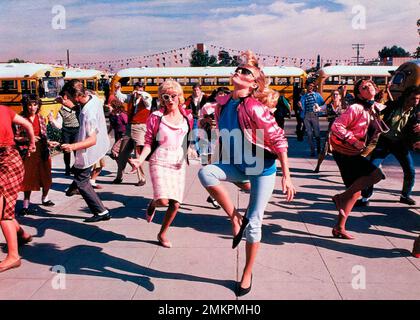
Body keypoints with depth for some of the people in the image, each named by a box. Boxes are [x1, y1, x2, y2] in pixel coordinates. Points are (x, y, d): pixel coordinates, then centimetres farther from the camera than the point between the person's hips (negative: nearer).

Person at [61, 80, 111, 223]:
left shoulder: (88, 114, -36)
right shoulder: (94, 97, -9)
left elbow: (92, 140, -39)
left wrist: (73, 146, -52)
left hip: (89, 151, -9)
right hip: (102, 144, 10)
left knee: (82, 183, 4)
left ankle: (101, 212, 9)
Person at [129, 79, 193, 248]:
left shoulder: (187, 117, 6)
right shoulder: (156, 117, -1)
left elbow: (191, 140, 18)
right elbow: (149, 142, 0)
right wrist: (140, 159, -13)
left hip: (179, 165, 3)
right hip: (160, 162, -3)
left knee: (175, 204, 2)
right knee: (163, 200, -19)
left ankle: (163, 234, 25)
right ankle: (152, 204, 19)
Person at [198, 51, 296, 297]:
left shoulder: (254, 108, -21)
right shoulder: (222, 104, -1)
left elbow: (279, 140, -17)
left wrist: (287, 176, -16)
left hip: (262, 169, -5)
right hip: (237, 167, 5)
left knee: (254, 223, 1)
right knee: (205, 173, -25)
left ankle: (248, 274, 23)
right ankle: (235, 218, -7)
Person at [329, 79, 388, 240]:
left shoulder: (378, 108, 7)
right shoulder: (356, 108, -15)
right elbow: (336, 126, -20)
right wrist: (354, 141, -23)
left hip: (354, 153, 9)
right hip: (344, 152, -9)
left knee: (355, 191, 10)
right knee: (376, 174, -19)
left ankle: (339, 228, 18)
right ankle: (342, 197, -6)